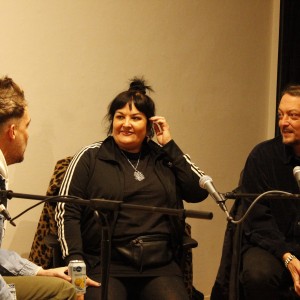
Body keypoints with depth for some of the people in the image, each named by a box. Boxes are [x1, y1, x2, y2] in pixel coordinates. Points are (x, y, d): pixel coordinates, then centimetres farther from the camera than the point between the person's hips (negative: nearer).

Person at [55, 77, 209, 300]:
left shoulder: (164, 158, 18)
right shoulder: (90, 157, 10)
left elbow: (199, 192, 6)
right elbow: (66, 212, 5)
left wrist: (169, 145, 8)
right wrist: (75, 259, -9)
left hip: (160, 265, 2)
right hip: (105, 264, -2)